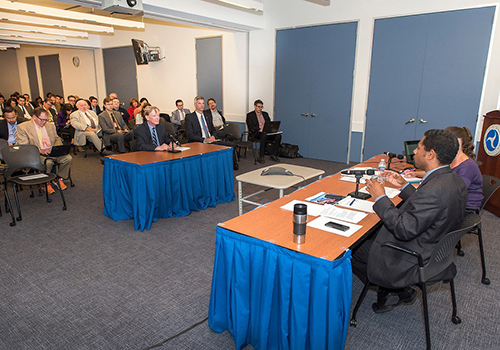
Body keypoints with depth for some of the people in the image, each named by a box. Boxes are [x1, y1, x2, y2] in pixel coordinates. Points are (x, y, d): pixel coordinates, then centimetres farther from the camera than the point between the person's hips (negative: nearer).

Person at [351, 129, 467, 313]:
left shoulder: (434, 190, -33)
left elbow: (404, 230, -28)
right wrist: (404, 185, 5)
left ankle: (397, 292, 20)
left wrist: (381, 197, -21)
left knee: (353, 251, 2)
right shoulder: (455, 180, -1)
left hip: (414, 262, -10)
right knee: (369, 236, 19)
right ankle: (392, 288, 22)